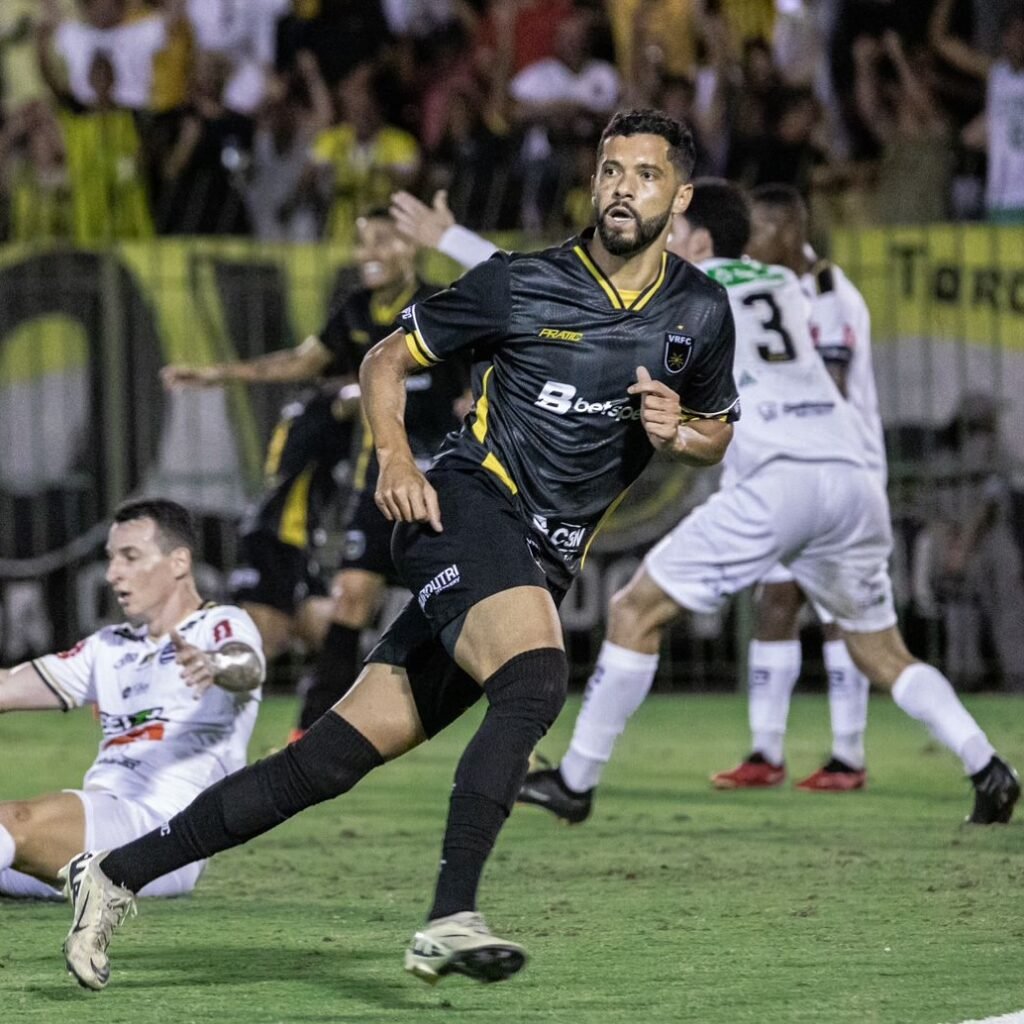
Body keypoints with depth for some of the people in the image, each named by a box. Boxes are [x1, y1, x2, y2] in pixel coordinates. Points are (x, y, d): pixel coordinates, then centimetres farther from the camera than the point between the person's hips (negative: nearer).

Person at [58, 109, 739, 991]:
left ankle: (118, 874, 4)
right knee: (536, 679, -35)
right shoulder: (519, 285, -2)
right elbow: (386, 361, 9)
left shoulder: (701, 313, 9)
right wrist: (396, 459, -9)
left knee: (335, 757, -2)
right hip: (469, 506, -4)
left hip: (540, 567, 4)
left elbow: (717, 435, 23)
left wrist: (677, 431, -1)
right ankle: (450, 920, -38)